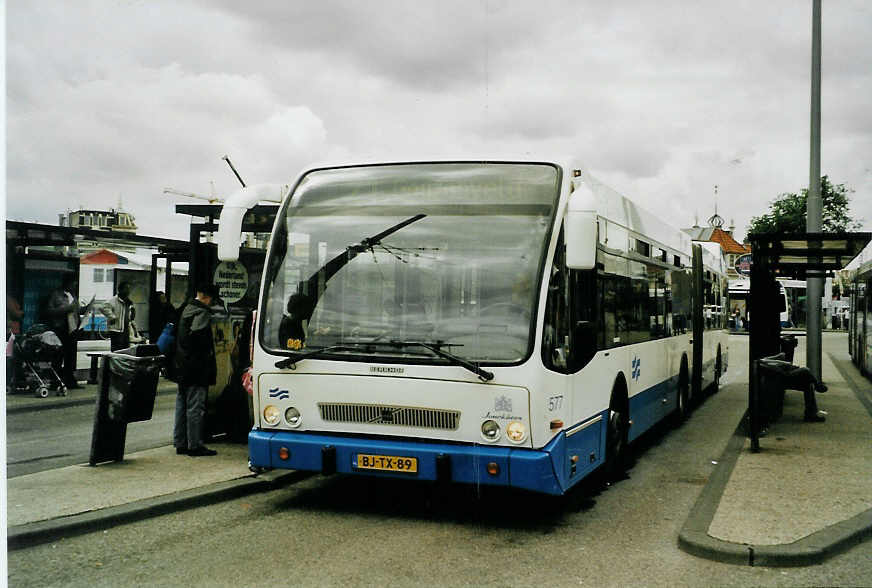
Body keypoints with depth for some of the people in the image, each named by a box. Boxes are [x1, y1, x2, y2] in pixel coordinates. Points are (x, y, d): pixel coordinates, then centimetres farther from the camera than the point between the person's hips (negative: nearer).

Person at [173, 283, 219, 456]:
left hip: (182, 368, 10)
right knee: (195, 406, -4)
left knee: (182, 405, 13)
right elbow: (196, 333, -29)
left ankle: (180, 443, 20)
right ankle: (195, 445, 0)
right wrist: (207, 352, -15)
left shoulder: (186, 309, 15)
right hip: (196, 368, -9)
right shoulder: (202, 312, -14)